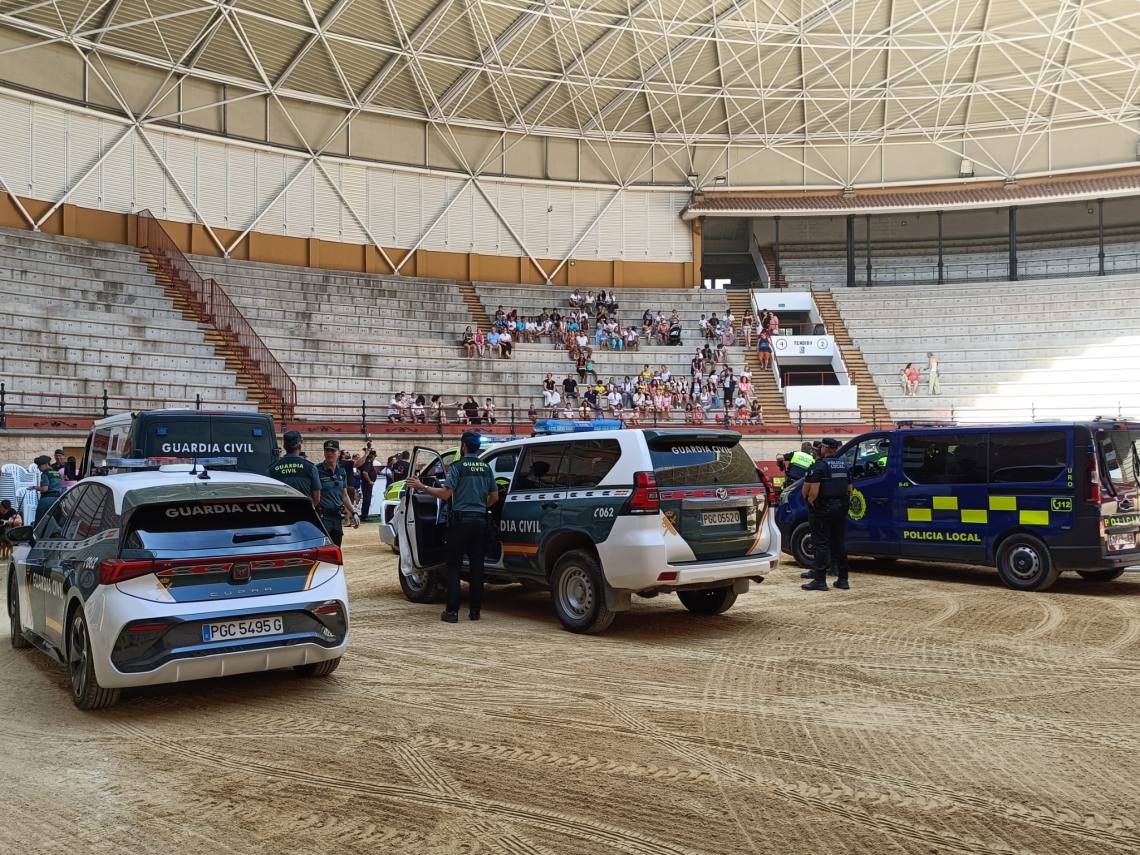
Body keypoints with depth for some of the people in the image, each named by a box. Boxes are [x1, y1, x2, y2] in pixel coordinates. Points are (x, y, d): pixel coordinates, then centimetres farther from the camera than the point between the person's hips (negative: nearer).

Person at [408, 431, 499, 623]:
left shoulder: (458, 466, -8)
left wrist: (422, 487, -5)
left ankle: (452, 611, -3)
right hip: (480, 520, 5)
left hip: (460, 520, -5)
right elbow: (494, 496, 12)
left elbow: (445, 494, -13)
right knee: (477, 566, 8)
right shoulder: (486, 468, 9)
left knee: (453, 566, 1)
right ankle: (475, 610, 11)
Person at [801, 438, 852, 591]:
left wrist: (810, 502, -4)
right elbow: (849, 488, 17)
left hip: (823, 509, -7)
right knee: (840, 543, 11)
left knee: (821, 544, -4)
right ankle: (842, 579, 14)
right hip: (841, 508, 7)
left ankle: (820, 580, -6)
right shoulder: (845, 465, 13)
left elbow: (814, 490, -20)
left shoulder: (820, 465, -12)